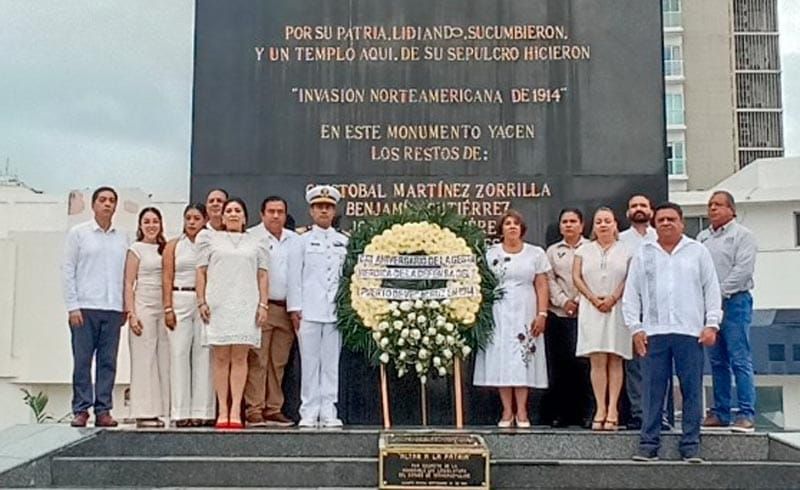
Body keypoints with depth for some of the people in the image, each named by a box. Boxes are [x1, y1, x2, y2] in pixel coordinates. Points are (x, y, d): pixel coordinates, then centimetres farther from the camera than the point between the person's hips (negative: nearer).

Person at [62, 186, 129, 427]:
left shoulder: (122, 238, 13)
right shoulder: (78, 233, 5)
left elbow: (127, 273, 13)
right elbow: (67, 270, 1)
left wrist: (126, 306, 5)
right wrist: (72, 306, -6)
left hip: (113, 309, 3)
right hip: (85, 308, -2)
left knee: (108, 362, 2)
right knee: (82, 360, -1)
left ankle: (103, 410, 7)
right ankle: (81, 410, 6)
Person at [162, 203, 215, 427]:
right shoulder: (173, 245, 10)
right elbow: (167, 278, 5)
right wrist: (168, 308, -4)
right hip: (180, 301, 0)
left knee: (203, 355, -1)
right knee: (179, 354, -2)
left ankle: (202, 411, 3)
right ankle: (181, 412, 2)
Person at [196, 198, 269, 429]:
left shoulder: (256, 243, 15)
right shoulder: (209, 238, 14)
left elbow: (262, 276, 11)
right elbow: (201, 272, 9)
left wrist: (263, 305, 1)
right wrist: (201, 302, 0)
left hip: (246, 305, 0)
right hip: (217, 304, 0)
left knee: (240, 357, -4)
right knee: (221, 357, -1)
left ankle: (235, 410, -4)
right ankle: (222, 411, 0)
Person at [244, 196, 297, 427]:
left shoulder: (294, 240, 14)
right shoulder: (251, 237, -1)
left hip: (286, 309, 5)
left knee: (278, 363, 8)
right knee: (257, 362, -6)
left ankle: (273, 410, 14)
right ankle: (254, 411, -2)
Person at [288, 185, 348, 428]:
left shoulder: (344, 242, 13)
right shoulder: (302, 241, 9)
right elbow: (294, 276, 5)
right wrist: (295, 309, -3)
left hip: (336, 310, 2)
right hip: (309, 310, -2)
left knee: (331, 362, 2)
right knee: (310, 361, -1)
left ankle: (328, 412, 7)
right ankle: (309, 412, 4)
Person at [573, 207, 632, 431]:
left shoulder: (625, 250, 7)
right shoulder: (584, 250, 14)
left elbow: (629, 278, -1)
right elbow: (576, 276, 5)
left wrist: (613, 298, -12)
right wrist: (593, 298, -7)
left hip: (618, 309, -1)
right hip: (592, 310, 1)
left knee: (615, 360, -1)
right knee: (597, 360, -3)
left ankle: (612, 408, 0)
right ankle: (600, 408, -1)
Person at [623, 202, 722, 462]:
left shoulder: (698, 252, 10)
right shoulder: (643, 254, 12)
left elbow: (712, 289, 8)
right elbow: (631, 294, 10)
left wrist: (711, 324, -1)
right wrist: (635, 328, 2)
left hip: (690, 332, 0)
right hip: (653, 332, 1)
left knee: (692, 390, 1)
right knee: (652, 390, 1)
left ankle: (691, 445, 8)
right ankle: (649, 444, 6)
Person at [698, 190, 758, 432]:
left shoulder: (742, 235, 0)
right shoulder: (702, 237, 18)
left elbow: (743, 270, -10)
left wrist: (720, 293, -13)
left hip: (734, 302, -6)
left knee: (740, 361, -8)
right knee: (717, 362, 9)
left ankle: (747, 415, -7)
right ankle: (720, 412, 14)